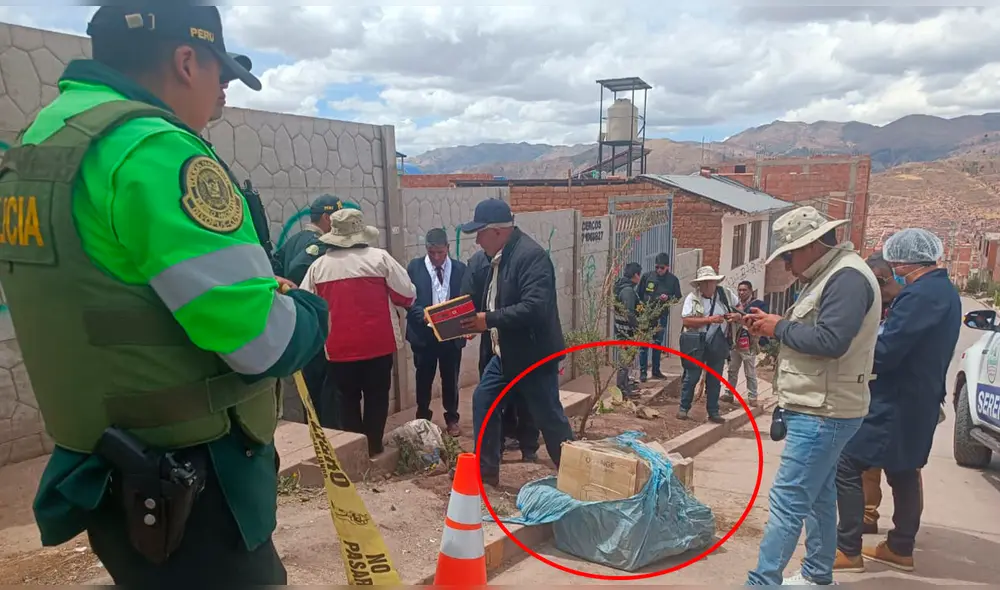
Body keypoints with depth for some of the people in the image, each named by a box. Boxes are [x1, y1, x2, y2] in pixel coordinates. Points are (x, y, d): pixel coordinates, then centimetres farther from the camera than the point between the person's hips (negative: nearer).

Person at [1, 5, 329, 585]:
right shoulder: (153, 150, -21)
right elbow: (267, 345, -26)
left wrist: (259, 291, 13)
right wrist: (310, 309, -4)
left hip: (108, 479, 9)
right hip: (188, 494, -9)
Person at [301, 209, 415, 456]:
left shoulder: (318, 265, 2)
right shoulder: (379, 257, -5)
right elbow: (407, 294, -4)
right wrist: (395, 308, 16)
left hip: (338, 346, 2)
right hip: (377, 343, -2)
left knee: (347, 398, 15)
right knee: (376, 396, 11)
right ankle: (373, 447, 15)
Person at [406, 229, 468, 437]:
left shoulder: (460, 268, 0)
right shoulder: (415, 267, -3)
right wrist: (422, 314, -22)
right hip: (424, 333, -1)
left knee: (450, 379, 12)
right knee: (424, 378, 13)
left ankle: (452, 418, 28)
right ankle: (422, 417, 30)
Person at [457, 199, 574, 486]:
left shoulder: (531, 255, -21)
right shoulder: (500, 256, 9)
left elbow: (535, 307, -32)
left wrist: (489, 320, -27)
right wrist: (478, 322, 5)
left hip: (534, 354, -9)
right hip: (506, 353, 10)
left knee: (550, 418, 2)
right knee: (483, 401, 12)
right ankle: (486, 469, 26)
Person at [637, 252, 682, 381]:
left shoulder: (673, 280, -1)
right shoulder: (647, 276, -3)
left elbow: (678, 297, 4)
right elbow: (639, 294, 5)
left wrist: (668, 298, -15)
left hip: (662, 316, 2)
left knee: (658, 344, 12)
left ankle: (656, 371, 22)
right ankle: (643, 372, 3)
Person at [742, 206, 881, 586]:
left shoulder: (847, 277, -18)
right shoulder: (829, 275, 15)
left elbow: (830, 340, -28)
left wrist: (779, 328, -16)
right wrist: (770, 325, 1)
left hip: (821, 414, -11)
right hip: (819, 411, 11)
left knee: (787, 501, -8)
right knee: (818, 497, 19)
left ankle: (762, 581, -2)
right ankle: (817, 576, 33)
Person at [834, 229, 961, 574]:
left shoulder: (919, 295, -21)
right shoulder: (946, 291, 12)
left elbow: (885, 353, -25)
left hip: (895, 402, -10)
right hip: (919, 400, 10)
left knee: (847, 467, -5)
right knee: (904, 473, 18)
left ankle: (848, 550, 1)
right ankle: (900, 548, 30)